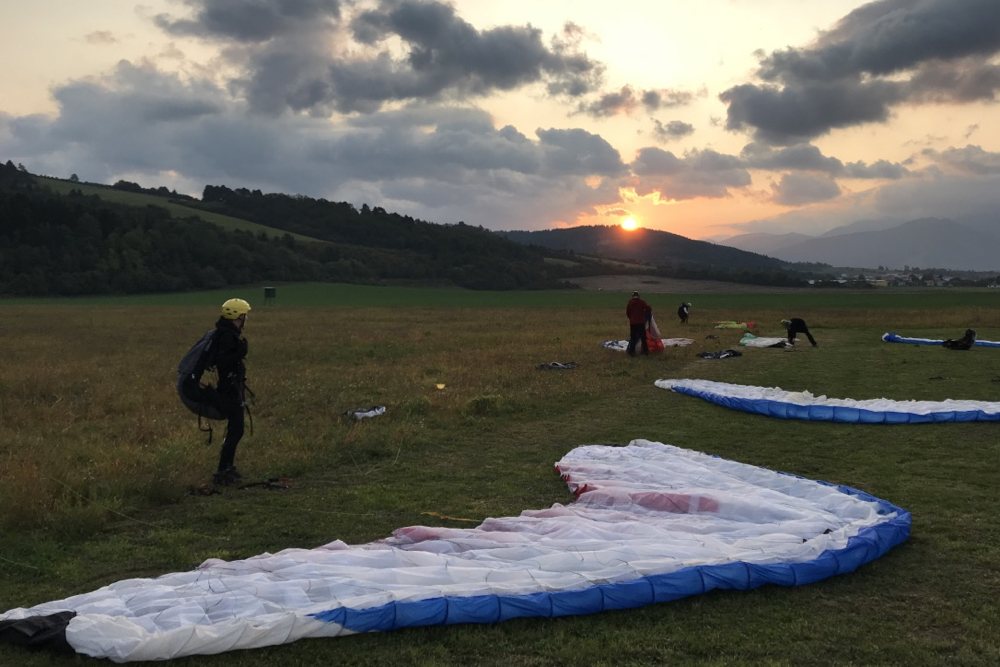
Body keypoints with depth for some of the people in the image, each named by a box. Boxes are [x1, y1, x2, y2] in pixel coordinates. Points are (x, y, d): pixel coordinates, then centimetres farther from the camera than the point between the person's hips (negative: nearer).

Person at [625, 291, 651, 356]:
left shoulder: (630, 302, 0)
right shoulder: (641, 302, -4)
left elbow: (627, 313, 3)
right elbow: (649, 309, -8)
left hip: (632, 323, 0)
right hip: (641, 322, 0)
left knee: (633, 338, 4)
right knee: (643, 337, 10)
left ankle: (632, 352, -2)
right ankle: (645, 351, 13)